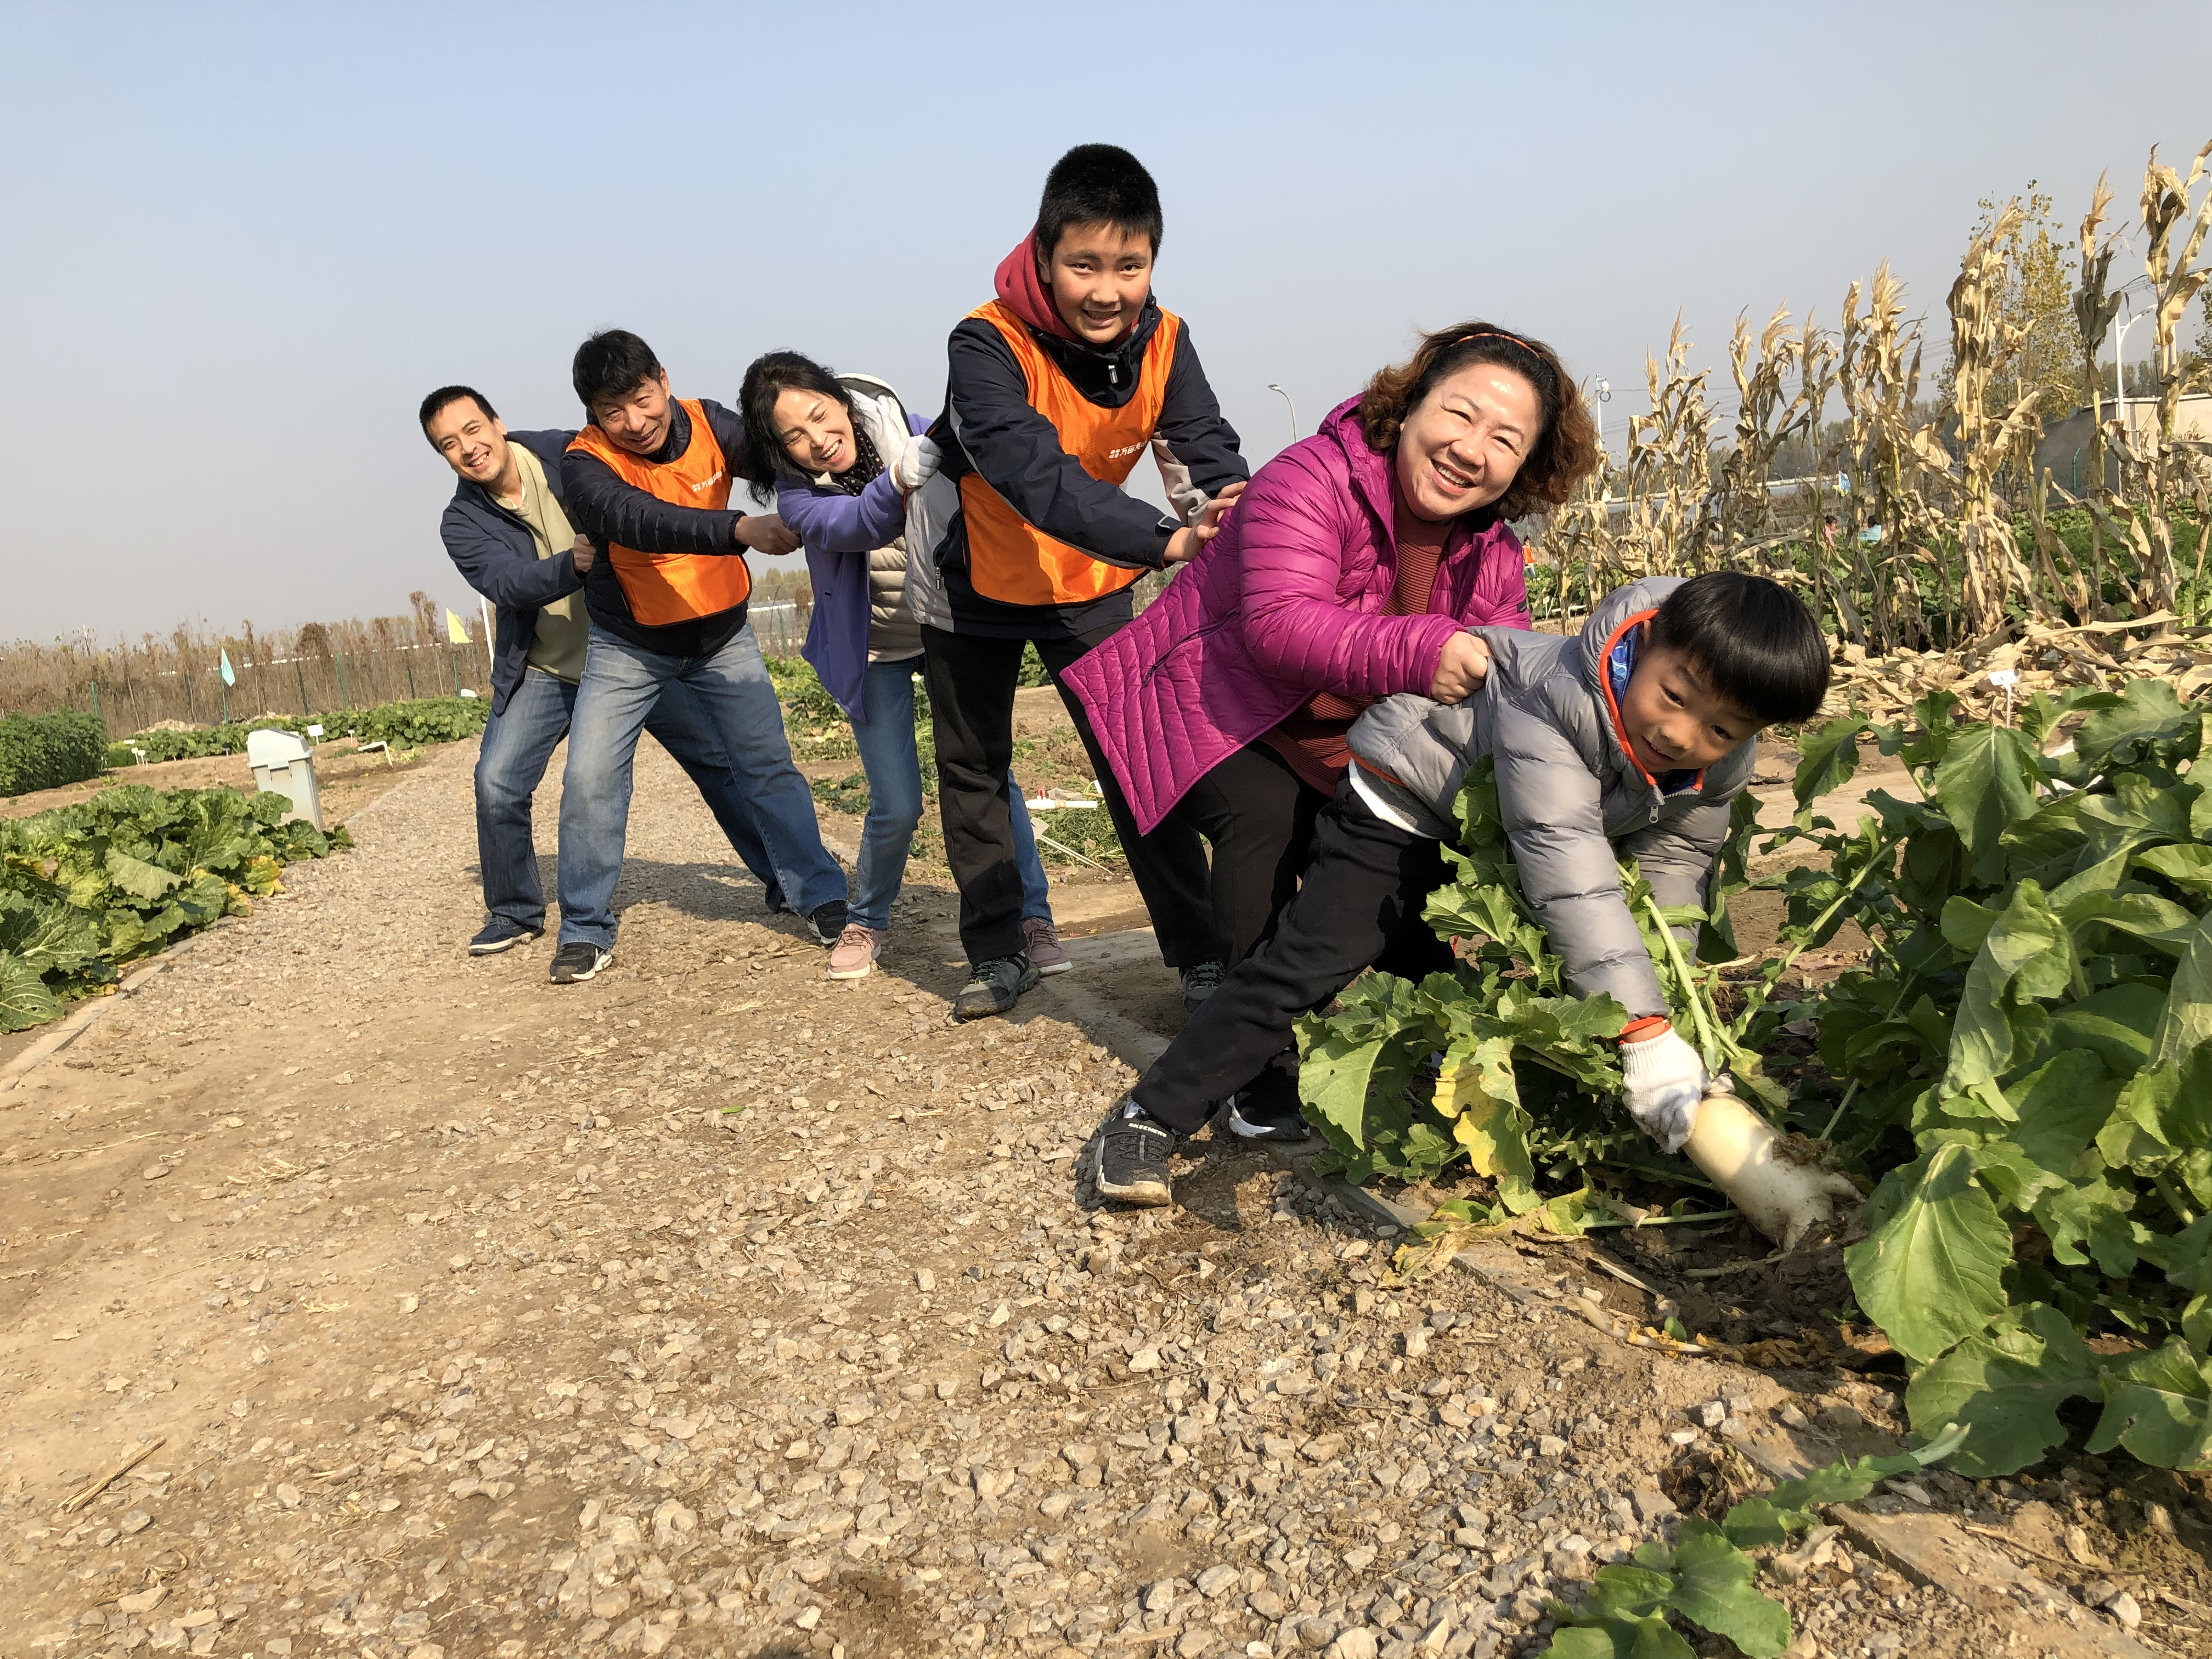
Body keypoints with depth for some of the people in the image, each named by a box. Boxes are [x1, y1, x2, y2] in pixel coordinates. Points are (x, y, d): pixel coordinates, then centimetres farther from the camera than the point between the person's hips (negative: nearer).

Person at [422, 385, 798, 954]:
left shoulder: (569, 455, -7)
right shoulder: (462, 522, -7)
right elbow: (508, 583, -24)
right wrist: (571, 565, -43)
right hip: (546, 671, 1)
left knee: (718, 757, -1)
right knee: (497, 784, -9)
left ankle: (783, 878, 13)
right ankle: (514, 913, 13)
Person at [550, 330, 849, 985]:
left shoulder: (708, 423, -11)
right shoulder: (585, 464, -23)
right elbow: (641, 521, -43)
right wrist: (741, 529, -58)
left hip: (722, 635, 2)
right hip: (629, 645, -2)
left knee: (769, 767, 0)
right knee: (590, 779, -7)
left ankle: (822, 897, 13)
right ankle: (586, 932, 8)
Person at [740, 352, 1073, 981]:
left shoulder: (917, 436, -13)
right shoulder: (798, 494, -15)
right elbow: (847, 526, -36)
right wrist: (899, 481, -54)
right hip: (877, 653, 0)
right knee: (897, 806, -3)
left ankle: (1032, 916, 5)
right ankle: (867, 923, 22)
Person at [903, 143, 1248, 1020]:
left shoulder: (1163, 341, -16)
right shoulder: (988, 345, -30)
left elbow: (1207, 453, -25)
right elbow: (1037, 475, -43)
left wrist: (1232, 508, -50)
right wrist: (1165, 539, -56)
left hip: (1089, 582, 2)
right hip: (974, 578, -2)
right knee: (972, 769, 9)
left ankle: (1200, 954, 6)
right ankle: (998, 954, 25)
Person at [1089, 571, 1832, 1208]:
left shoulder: (1721, 770, -16)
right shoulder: (1557, 698, -41)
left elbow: (1671, 871, -4)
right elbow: (1568, 868, -48)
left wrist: (1662, 1006, -12)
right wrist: (1644, 1031, -51)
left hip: (1505, 845, 8)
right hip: (1406, 802, -7)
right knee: (1303, 967, -15)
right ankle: (1150, 1116, -8)